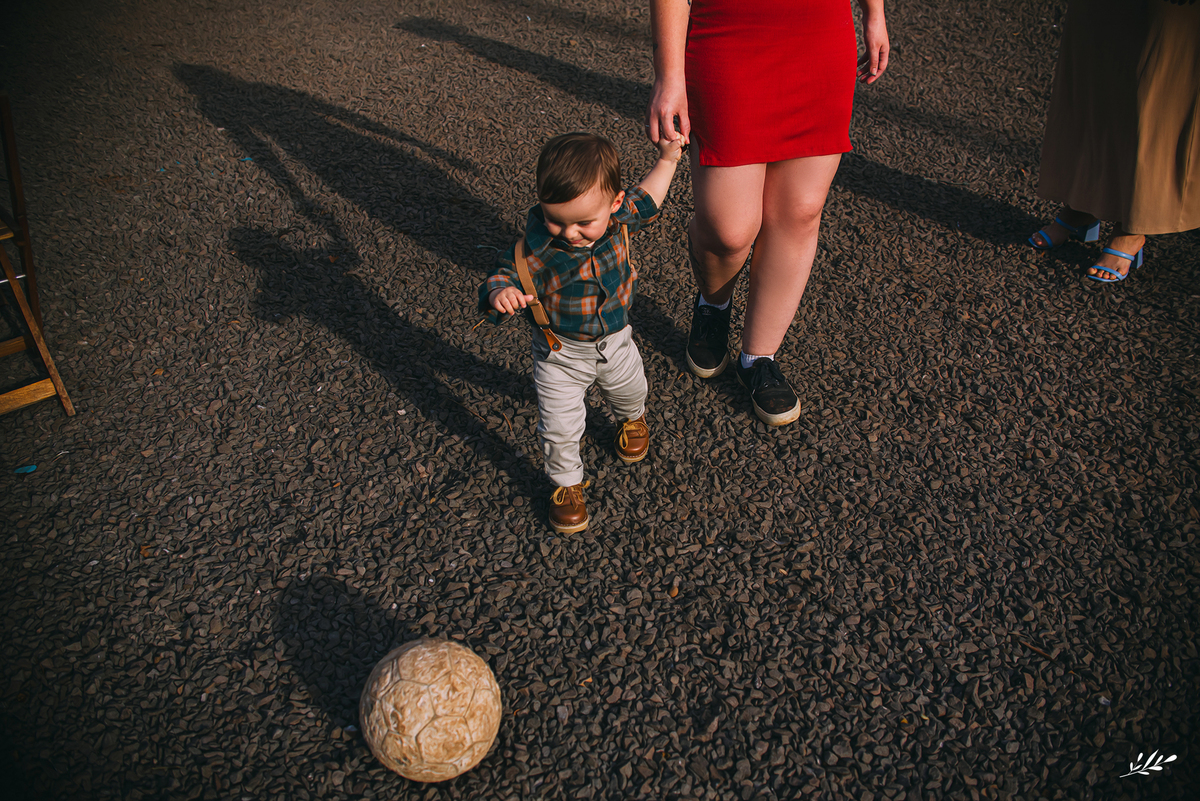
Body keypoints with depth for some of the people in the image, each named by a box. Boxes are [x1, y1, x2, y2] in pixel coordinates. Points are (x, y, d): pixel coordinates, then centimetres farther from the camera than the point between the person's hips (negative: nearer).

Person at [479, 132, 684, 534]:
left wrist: (667, 159, 7)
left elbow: (645, 201, 3)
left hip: (615, 342, 4)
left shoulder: (617, 218, -19)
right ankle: (566, 483, 31)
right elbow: (503, 275, -22)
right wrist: (500, 294, -46)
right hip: (561, 354, -4)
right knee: (558, 427, 2)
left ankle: (631, 420, 66)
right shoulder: (535, 251, -32)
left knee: (630, 392, 29)